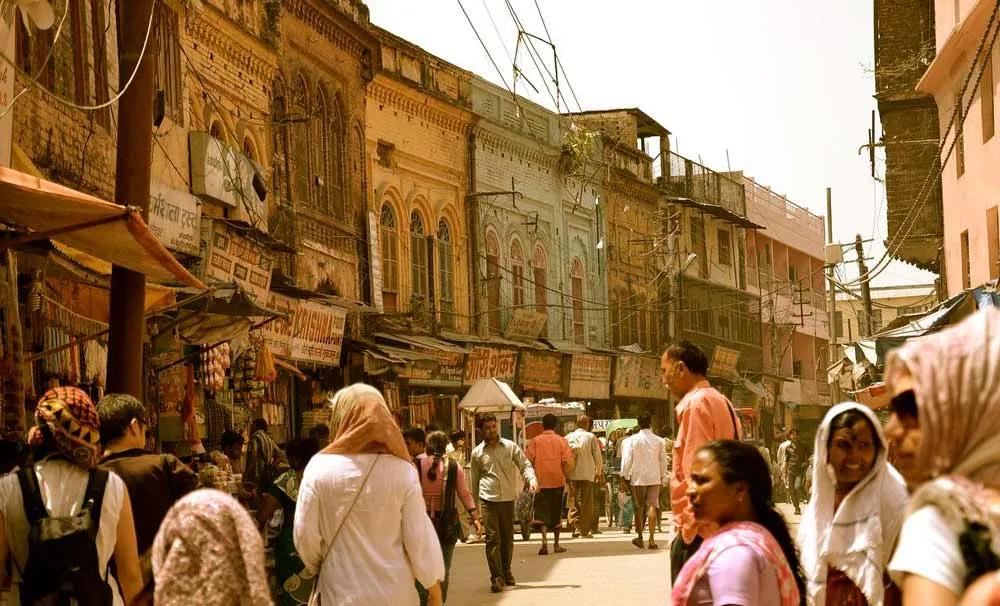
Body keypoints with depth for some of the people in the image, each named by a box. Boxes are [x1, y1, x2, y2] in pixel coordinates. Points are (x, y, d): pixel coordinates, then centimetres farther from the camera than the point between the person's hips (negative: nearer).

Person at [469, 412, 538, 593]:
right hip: (488, 500, -1)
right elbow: (474, 481, 12)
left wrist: (532, 479, -20)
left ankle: (506, 571, 27)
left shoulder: (510, 446, 4)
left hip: (508, 498, 1)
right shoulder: (477, 452, 5)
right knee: (492, 538, -9)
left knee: (507, 537, 11)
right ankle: (496, 577, -8)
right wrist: (475, 507, 13)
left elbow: (525, 464, 1)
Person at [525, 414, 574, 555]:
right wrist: (564, 475, 8)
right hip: (558, 481, 1)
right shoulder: (561, 441, -1)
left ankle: (544, 540, -21)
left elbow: (529, 460, -5)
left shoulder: (535, 441, -2)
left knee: (542, 513, -1)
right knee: (556, 513, 13)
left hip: (540, 481, -1)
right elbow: (568, 462, -7)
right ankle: (556, 544, 18)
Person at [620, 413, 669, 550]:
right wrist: (663, 478, 15)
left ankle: (640, 538, 14)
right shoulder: (659, 441, 0)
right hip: (655, 478, 1)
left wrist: (624, 476, 5)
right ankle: (652, 538, -7)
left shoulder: (632, 440, -6)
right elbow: (663, 461, 6)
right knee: (652, 506, 1)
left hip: (638, 478, -1)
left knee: (639, 507, 9)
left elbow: (627, 459, -4)